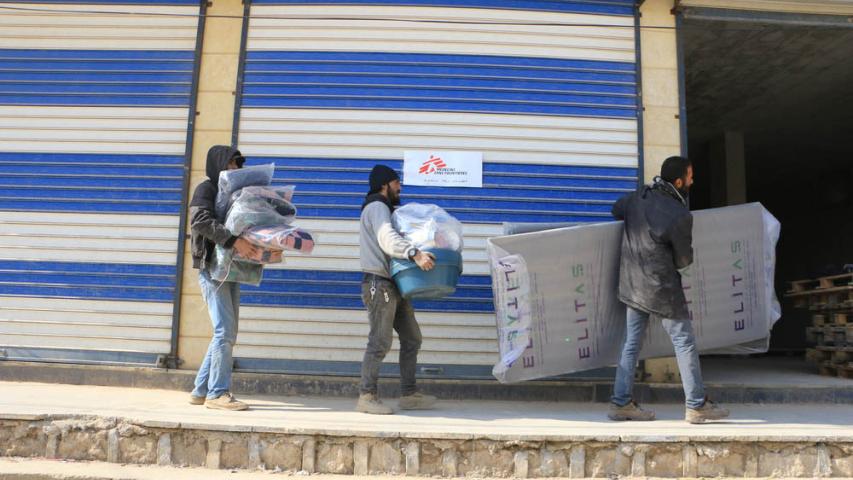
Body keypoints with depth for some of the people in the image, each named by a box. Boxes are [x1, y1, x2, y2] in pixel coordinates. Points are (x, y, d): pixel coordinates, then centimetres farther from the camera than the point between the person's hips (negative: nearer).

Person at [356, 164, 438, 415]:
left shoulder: (387, 210, 25)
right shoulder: (377, 208, -8)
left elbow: (396, 240, 27)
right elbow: (387, 239, -26)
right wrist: (415, 254, -39)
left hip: (394, 286, 10)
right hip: (379, 284, -10)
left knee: (411, 339, 10)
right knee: (380, 341, -10)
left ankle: (408, 394, 15)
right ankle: (367, 396, -2)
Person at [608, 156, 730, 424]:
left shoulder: (638, 197, 1)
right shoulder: (680, 216, -17)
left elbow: (616, 210, 24)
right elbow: (684, 260, -6)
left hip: (632, 285, 7)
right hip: (661, 290, -7)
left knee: (632, 343, 13)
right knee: (685, 344, 7)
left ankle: (621, 403, 16)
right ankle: (697, 406, 16)